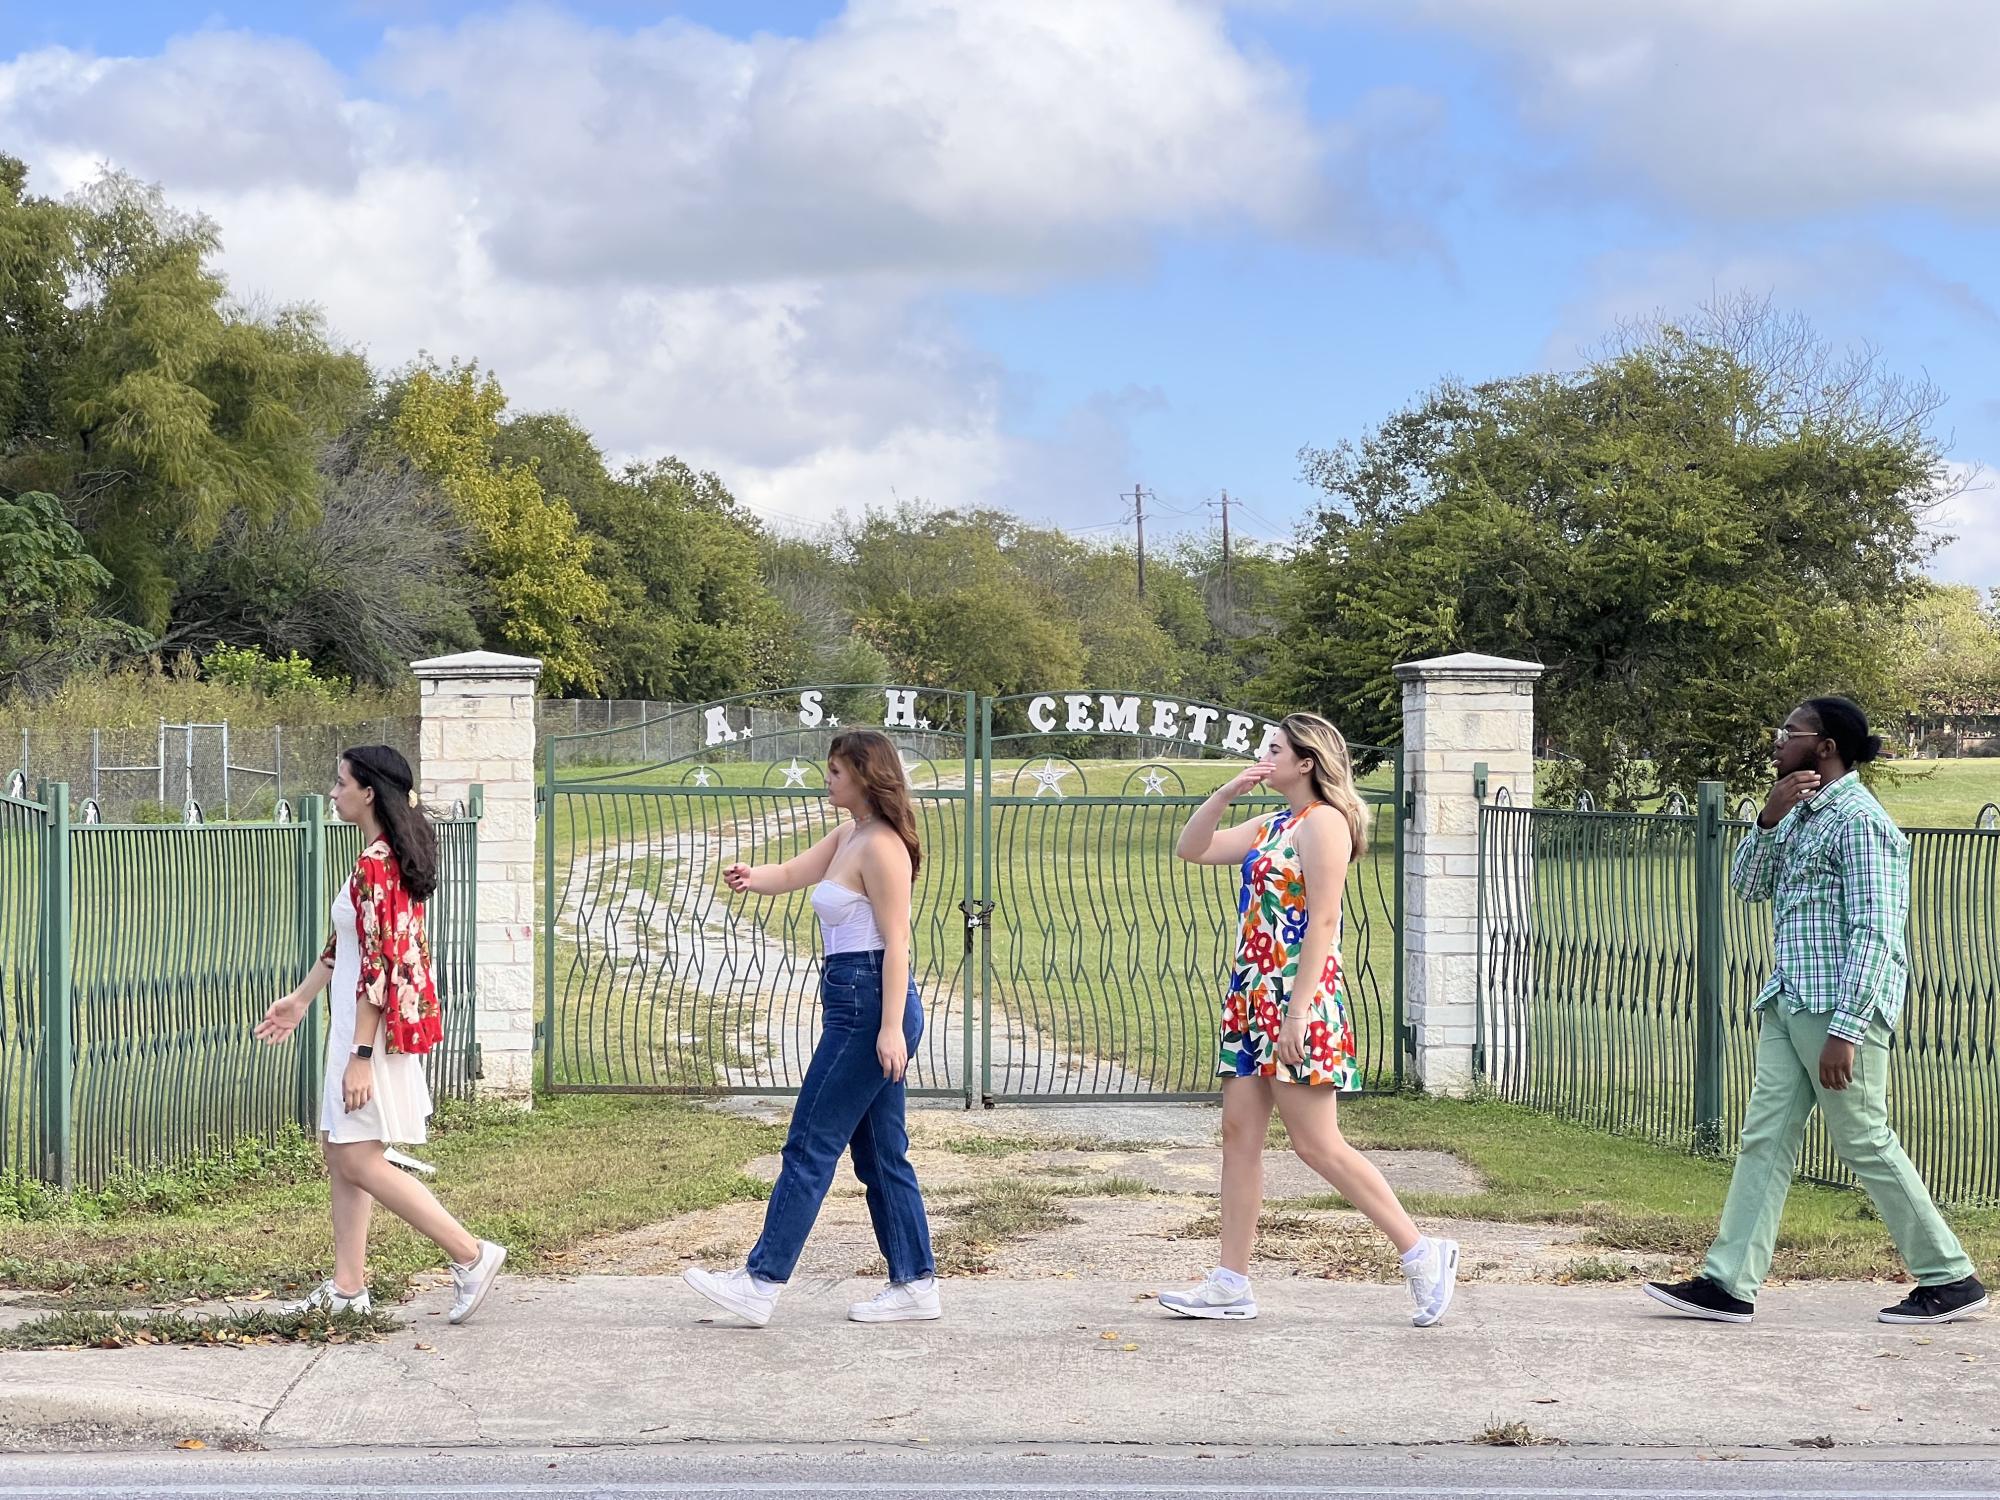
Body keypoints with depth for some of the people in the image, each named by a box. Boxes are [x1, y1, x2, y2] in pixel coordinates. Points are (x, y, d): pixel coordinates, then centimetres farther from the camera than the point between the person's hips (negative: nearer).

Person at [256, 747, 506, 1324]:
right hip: (354, 1024, 10)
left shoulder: (375, 865, -20)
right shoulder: (392, 854, 12)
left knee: (360, 1161, -8)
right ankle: (348, 1286, 17)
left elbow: (379, 965, -23)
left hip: (376, 1028, -10)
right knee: (340, 1152, 13)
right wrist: (301, 999, 26)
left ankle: (471, 1255, -6)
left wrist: (360, 1056, -23)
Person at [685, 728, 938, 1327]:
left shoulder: (881, 846, -14)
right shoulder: (848, 837, 17)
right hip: (853, 1005, 10)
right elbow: (791, 873, 10)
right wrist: (753, 877, -13)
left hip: (870, 1005, -10)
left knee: (811, 1146, -6)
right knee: (880, 1154, 12)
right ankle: (915, 1284, 16)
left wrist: (891, 1028, -23)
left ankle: (761, 1283, -3)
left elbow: (896, 942, -19)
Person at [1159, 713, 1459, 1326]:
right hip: (1252, 998, 10)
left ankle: (1422, 1253, 0)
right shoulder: (1272, 825, 16)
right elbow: (1192, 848, 21)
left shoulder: (1323, 821, -11)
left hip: (1297, 1000, -10)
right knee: (1239, 1135, 7)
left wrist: (1298, 1011, -22)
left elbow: (1322, 920, -18)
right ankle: (1230, 1283, 10)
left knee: (1317, 1144, -8)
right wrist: (1227, 792, 7)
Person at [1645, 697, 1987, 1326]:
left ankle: (1952, 1279, 9)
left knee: (1865, 1142, -2)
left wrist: (1844, 1030, -23)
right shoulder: (1802, 814, 16)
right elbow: (1747, 885, 13)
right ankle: (1728, 1284, 3)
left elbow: (1873, 933, -18)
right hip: (1789, 1003, 9)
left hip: (1841, 1007, -9)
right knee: (1765, 1138, 4)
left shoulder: (1857, 820, -13)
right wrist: (1768, 819, -5)